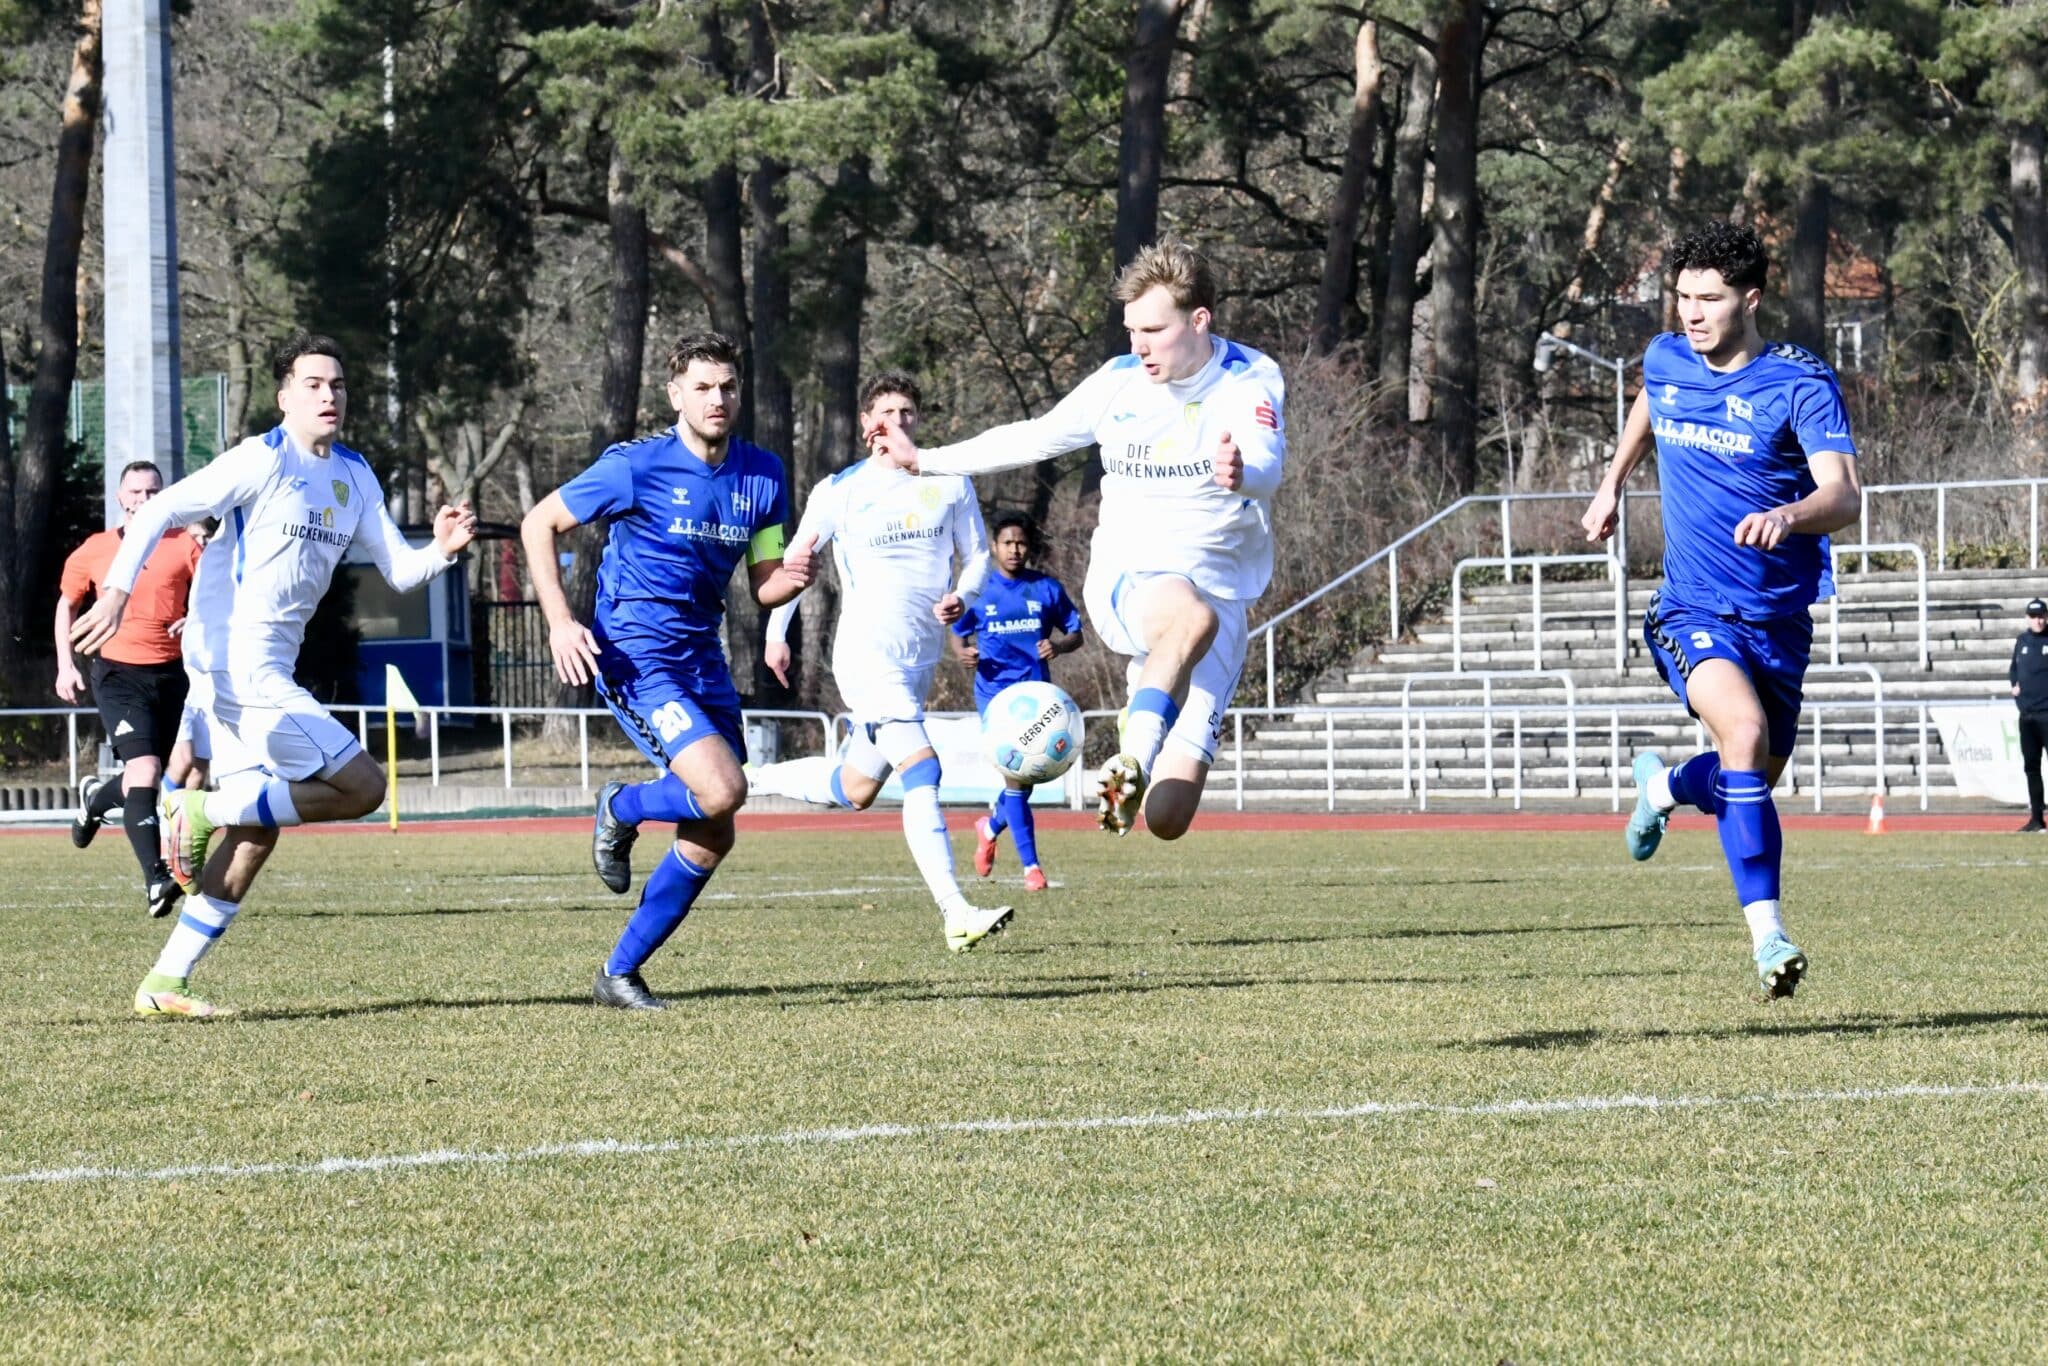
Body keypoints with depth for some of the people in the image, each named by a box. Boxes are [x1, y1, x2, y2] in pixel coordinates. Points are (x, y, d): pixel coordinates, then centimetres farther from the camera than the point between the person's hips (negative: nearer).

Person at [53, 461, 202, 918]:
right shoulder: (94, 551, 4)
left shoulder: (184, 546, 1)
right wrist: (65, 665, 10)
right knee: (144, 769, -21)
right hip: (117, 673, -3)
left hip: (171, 673, 3)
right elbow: (67, 605, 18)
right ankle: (156, 882, -27)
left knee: (156, 776, 14)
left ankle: (95, 804, 50)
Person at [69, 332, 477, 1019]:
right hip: (239, 666, -9)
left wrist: (440, 549, -9)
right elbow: (159, 512, -15)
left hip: (268, 671, 9)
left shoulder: (353, 476, 13)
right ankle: (202, 810, -6)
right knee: (360, 787, -12)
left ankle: (164, 983, 13)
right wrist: (116, 590, -28)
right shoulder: (263, 461, -11)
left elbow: (398, 570, 12)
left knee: (256, 830, 11)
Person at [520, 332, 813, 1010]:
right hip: (634, 652, -7)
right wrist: (560, 622, -14)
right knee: (722, 790, -25)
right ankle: (619, 811, 7)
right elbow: (538, 524, -3)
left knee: (712, 839, 4)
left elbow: (763, 587, 10)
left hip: (702, 658, 7)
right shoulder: (636, 466, -12)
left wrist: (792, 577, -14)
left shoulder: (763, 475, 4)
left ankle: (619, 973, 16)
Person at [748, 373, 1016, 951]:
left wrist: (962, 596, -9)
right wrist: (776, 634, 12)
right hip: (867, 650, -6)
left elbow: (978, 555, 12)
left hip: (922, 657, 6)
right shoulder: (840, 490, -1)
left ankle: (748, 778, 37)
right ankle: (956, 914, -28)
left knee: (854, 791, 13)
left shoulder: (950, 484, 7)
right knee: (921, 768, -21)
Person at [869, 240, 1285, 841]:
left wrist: (1242, 473, -52)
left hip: (1220, 593, 0)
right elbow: (1036, 436, 18)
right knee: (1193, 616, -41)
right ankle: (1132, 761, -47)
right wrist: (924, 460, 23)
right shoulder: (1119, 382, 2)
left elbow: (1268, 464, -27)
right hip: (1125, 582, 0)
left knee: (1167, 818, -12)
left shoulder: (1252, 381, -7)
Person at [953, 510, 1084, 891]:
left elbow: (1075, 634, 9)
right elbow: (958, 634, 12)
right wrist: (964, 653, -11)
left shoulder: (1047, 588, 4)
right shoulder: (980, 590, 3)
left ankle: (991, 827, 40)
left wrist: (1059, 646, -13)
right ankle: (1030, 865, -9)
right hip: (995, 692, -2)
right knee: (1016, 775, -13)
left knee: (1025, 777, 7)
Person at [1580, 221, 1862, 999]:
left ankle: (1666, 786, 50)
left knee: (1752, 782, 13)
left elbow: (1845, 496, -26)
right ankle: (1767, 934, -31)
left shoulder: (1801, 385, -13)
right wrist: (1612, 483, 31)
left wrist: (1789, 515, -45)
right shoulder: (1666, 361, 1)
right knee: (1744, 728, -29)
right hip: (1692, 611, 0)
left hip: (1779, 619, 0)